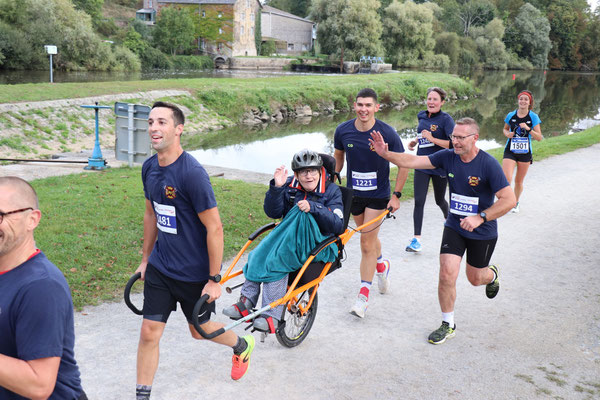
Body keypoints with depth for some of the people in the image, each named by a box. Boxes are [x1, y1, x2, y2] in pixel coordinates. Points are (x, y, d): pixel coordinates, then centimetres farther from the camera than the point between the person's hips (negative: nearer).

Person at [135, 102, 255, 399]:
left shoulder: (192, 173, -25)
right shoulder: (149, 167, -1)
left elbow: (214, 228, -21)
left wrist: (214, 280, -17)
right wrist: (145, 258, 19)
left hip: (194, 273, -5)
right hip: (160, 266, 5)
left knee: (200, 330, 16)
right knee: (149, 333, 4)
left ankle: (242, 345, 47)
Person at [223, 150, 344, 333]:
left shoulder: (332, 191, -2)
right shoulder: (290, 186, 7)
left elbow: (337, 225, -12)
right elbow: (273, 213, -3)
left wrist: (313, 208, -25)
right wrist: (277, 187, -17)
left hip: (316, 243, -4)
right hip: (288, 235, 5)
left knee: (276, 260, -29)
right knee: (259, 254, -25)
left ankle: (271, 316, -28)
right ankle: (246, 302, -18)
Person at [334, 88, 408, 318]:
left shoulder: (387, 133, -17)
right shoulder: (343, 131, -8)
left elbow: (403, 164, -7)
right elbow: (338, 156, 11)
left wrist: (396, 195, -9)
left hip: (378, 195, -4)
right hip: (353, 193, 4)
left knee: (367, 242, -7)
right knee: (368, 237, 19)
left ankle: (364, 295, 2)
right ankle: (381, 264, 50)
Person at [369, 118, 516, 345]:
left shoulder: (488, 164, -21)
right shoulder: (448, 157, -9)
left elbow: (509, 200, -23)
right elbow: (413, 161, -15)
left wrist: (480, 217, -30)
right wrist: (385, 154, -29)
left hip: (483, 232, -3)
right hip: (454, 226, 3)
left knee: (475, 279, 15)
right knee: (447, 273, -10)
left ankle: (492, 274, 54)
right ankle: (448, 325, 9)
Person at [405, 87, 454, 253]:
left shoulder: (446, 119, -12)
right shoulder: (421, 116, 5)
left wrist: (432, 139, -24)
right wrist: (415, 141, 5)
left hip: (440, 166, -4)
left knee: (439, 200, 15)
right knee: (418, 201, -5)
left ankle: (449, 218, 49)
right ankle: (416, 239, -3)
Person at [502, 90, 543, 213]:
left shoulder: (533, 117, -4)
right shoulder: (511, 115, -1)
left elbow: (539, 138, -7)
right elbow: (505, 129, 17)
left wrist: (528, 129, -22)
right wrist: (507, 133, -6)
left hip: (525, 153, 0)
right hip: (510, 151, 0)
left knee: (519, 181, 11)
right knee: (507, 179, -18)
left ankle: (516, 203, 34)